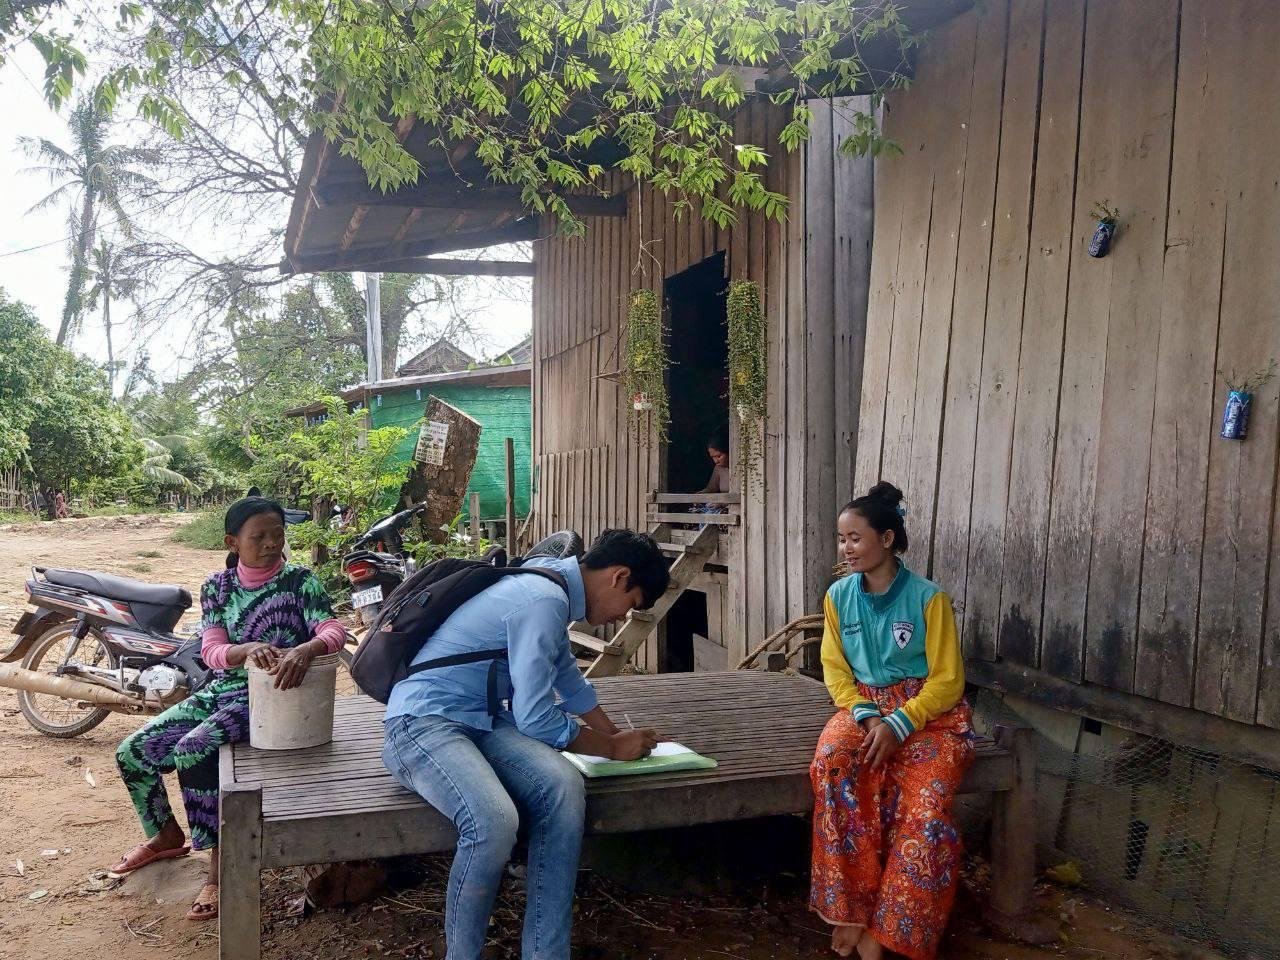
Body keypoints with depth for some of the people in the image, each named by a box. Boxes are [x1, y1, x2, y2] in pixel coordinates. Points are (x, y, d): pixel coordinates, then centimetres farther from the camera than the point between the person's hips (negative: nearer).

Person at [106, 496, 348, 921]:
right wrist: (248, 649, -31)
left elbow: (334, 630, -21)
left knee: (193, 752, -28)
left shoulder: (300, 580, -8)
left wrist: (306, 649, -45)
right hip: (221, 689, 6)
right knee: (132, 752, 0)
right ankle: (166, 835, 28)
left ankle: (222, 868, -15)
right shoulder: (216, 587, 3)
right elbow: (212, 651, -8)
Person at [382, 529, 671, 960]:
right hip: (423, 722, -8)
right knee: (495, 820, -35)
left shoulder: (551, 587, 11)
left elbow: (567, 677, 28)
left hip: (477, 719, 9)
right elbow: (536, 720, -17)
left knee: (562, 785, -20)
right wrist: (612, 748, -3)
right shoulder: (544, 602, -19)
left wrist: (617, 735, 25)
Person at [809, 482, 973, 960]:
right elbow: (835, 669, 5)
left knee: (924, 805, -30)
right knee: (831, 761, -30)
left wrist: (898, 724, -21)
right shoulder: (838, 596, 1)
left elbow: (947, 680, -9)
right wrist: (863, 715, -14)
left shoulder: (928, 597, -12)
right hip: (865, 706, 3)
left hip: (929, 712, -3)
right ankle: (851, 908, -20)